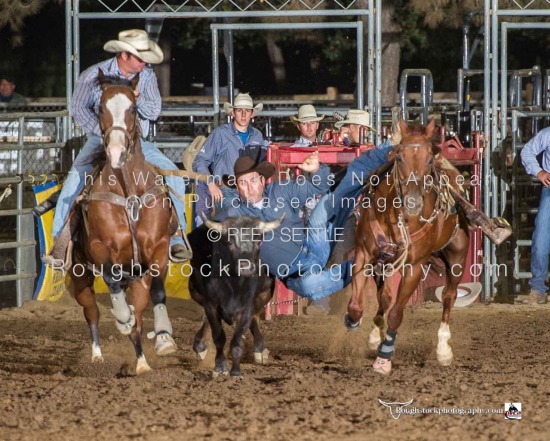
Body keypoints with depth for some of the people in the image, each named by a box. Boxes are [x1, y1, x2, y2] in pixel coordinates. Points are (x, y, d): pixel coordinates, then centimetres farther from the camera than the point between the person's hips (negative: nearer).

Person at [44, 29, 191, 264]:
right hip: (99, 140, -2)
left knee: (172, 173, -16)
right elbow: (78, 108, -5)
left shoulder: (147, 76, 1)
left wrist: (138, 99, -25)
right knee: (75, 178, -23)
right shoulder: (93, 75, -6)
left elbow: (154, 112, -4)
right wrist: (102, 131, -17)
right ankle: (61, 240, -13)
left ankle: (176, 238, -9)